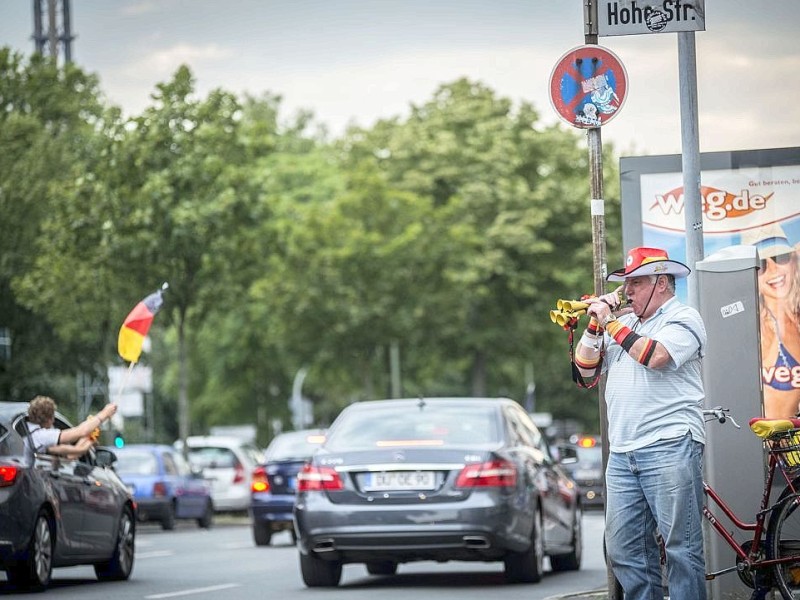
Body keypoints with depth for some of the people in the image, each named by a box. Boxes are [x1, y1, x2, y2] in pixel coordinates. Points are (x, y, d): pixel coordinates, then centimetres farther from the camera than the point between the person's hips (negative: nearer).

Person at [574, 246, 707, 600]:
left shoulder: (683, 318, 1)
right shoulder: (623, 323, 22)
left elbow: (654, 356, -17)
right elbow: (586, 368, 20)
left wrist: (611, 322, -8)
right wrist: (595, 325, 6)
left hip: (669, 448, -7)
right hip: (622, 454, 7)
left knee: (681, 546, -7)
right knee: (623, 550, 4)